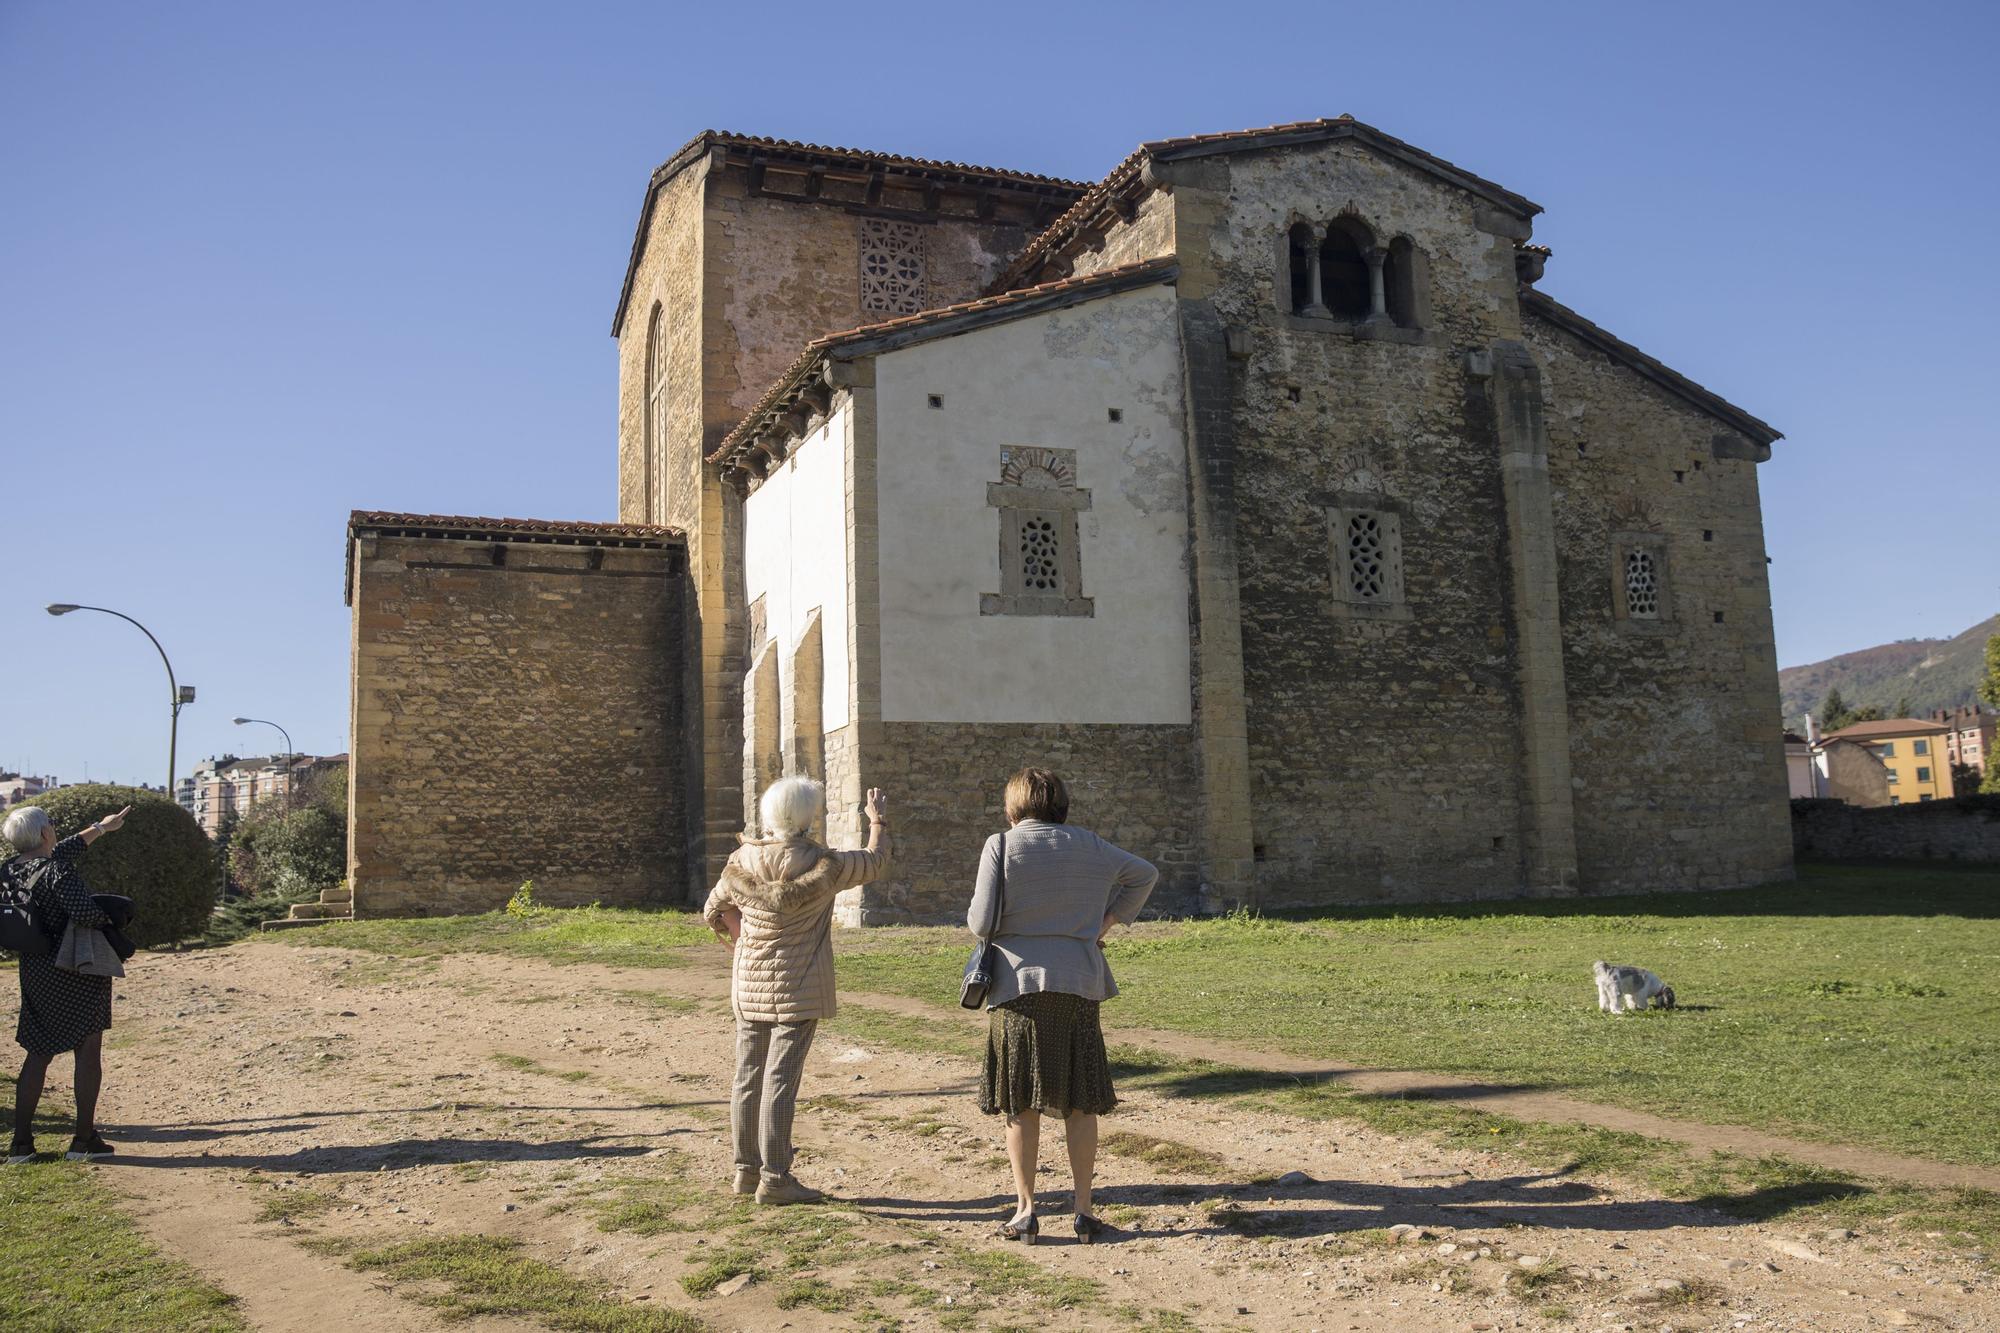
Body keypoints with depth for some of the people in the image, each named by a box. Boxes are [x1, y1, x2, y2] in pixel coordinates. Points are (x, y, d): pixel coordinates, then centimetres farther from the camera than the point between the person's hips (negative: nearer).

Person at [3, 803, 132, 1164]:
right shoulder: (58, 871, -19)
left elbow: (61, 852, 23)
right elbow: (83, 913, -32)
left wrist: (100, 828, 35)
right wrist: (106, 919, -9)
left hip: (35, 971, 7)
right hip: (77, 971, -7)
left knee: (38, 1053, 13)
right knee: (88, 1051, 2)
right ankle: (84, 1140, 5)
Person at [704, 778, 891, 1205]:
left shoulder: (743, 861, -1)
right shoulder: (820, 866, -15)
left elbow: (715, 912, 12)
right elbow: (875, 862, 3)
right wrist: (878, 822, 19)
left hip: (748, 985, 5)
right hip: (798, 986, -5)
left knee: (748, 1077, 11)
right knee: (780, 1081, -3)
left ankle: (746, 1169, 21)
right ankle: (774, 1179, 1)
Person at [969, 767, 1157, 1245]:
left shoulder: (1001, 845, -4)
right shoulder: (1089, 846, 8)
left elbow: (982, 924, -8)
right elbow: (1146, 874, 22)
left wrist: (974, 916, 14)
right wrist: (1108, 920, 20)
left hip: (1018, 984, -2)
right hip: (1079, 984, 3)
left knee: (1021, 1104, 7)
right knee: (1080, 1103, 10)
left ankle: (1025, 1210, 11)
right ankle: (1084, 1210, 14)